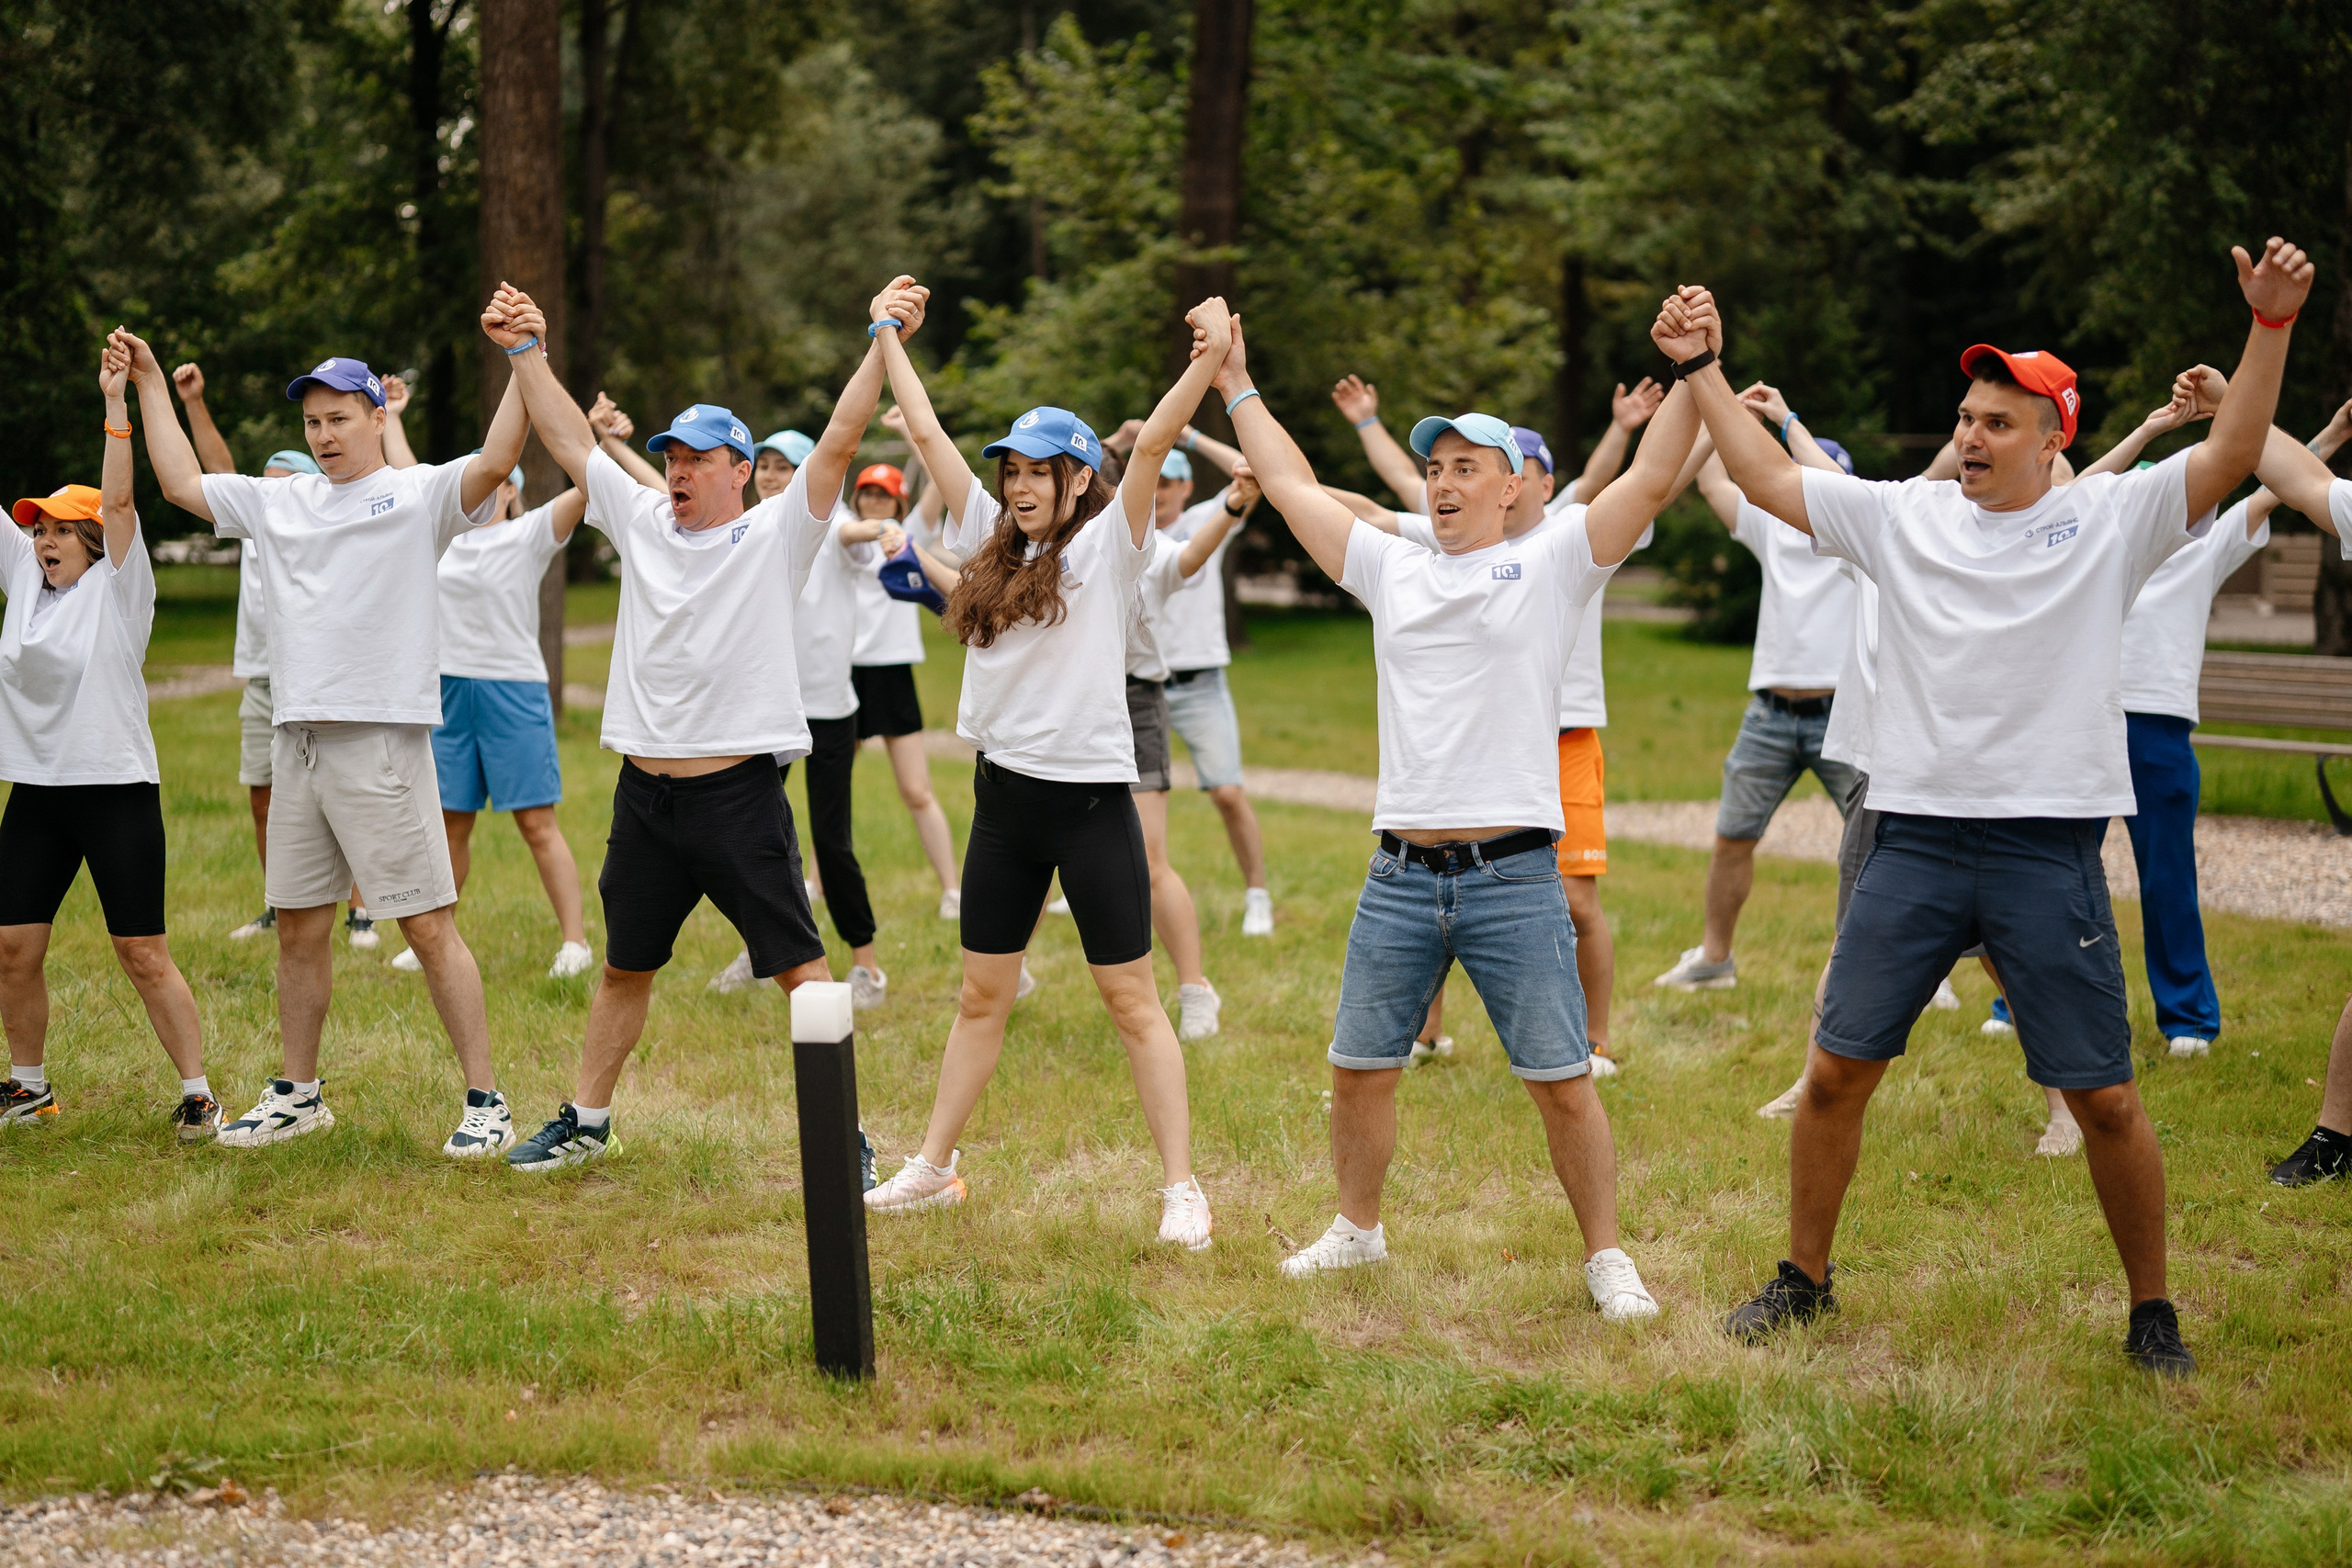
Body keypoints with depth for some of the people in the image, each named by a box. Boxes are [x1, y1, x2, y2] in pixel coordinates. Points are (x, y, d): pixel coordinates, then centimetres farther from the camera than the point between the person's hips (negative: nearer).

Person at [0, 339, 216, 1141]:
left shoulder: (116, 587, -4)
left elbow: (118, 500, -16)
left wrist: (116, 404, -21)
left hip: (117, 789, -5)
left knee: (143, 955, -5)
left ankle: (197, 1093, 2)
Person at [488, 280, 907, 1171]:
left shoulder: (777, 536, -3)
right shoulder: (642, 523, 10)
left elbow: (839, 440, -12)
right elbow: (569, 440, 15)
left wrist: (881, 343, -19)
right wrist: (525, 352, 13)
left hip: (739, 792, -5)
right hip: (645, 790, 5)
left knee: (800, 969, -6)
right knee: (624, 968, 16)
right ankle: (584, 1122, 28)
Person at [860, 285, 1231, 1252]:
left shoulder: (1106, 547, -4)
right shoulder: (992, 542, 10)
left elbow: (1151, 445, -19)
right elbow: (928, 436, 16)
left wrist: (1208, 361, -30)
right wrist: (889, 340, 20)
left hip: (1091, 797, -6)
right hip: (1004, 794, 6)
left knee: (1131, 999, -2)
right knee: (981, 995, 14)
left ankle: (1181, 1187, 1)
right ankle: (934, 1166, 23)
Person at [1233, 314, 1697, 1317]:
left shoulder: (1552, 565, 2)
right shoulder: (1390, 569, 13)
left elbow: (1651, 480, -8)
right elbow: (1292, 487, 20)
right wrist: (1236, 386, 22)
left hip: (1515, 874, -4)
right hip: (1400, 875, 4)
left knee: (1561, 1080, -2)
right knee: (1359, 1070, 10)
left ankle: (1606, 1255, 9)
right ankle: (1358, 1229, 29)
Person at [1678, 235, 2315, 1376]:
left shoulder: (2109, 520, 1)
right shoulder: (1904, 515, 8)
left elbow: (2229, 458, -10)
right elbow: (1767, 479, 11)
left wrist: (2271, 326, -20)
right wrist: (1701, 370, 6)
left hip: (2049, 846, -3)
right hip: (1914, 840, 3)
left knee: (2103, 1097, 0)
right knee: (1835, 1071, 6)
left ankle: (2152, 1313, 16)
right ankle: (1803, 1278, 23)